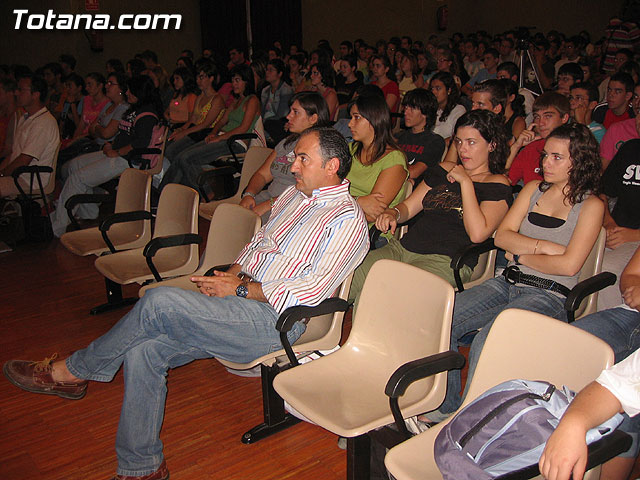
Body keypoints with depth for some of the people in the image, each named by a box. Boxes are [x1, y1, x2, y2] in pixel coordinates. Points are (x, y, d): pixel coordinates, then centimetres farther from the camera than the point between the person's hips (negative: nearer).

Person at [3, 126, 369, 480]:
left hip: (276, 319, -8)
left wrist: (241, 289, -13)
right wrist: (231, 274, 6)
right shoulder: (294, 195, 21)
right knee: (143, 349, -13)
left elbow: (314, 288, -15)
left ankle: (73, 372, -1)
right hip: (240, 300, 8)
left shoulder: (347, 219, -7)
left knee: (159, 302, -24)